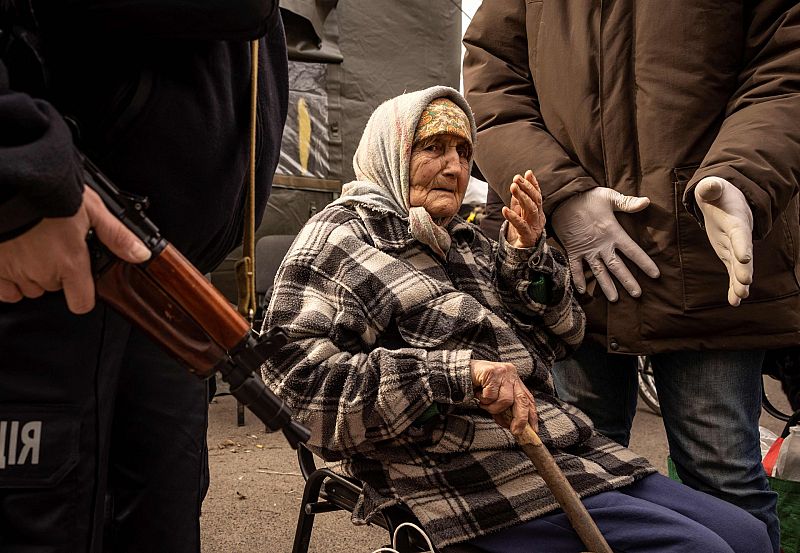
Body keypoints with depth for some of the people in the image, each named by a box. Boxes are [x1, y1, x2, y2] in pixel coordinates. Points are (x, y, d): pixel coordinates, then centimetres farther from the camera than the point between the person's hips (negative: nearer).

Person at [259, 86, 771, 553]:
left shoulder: (469, 244, 20)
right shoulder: (341, 236, -1)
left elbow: (560, 338, 19)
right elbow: (297, 379, -16)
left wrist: (527, 254, 0)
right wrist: (457, 374, -24)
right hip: (471, 482, -8)